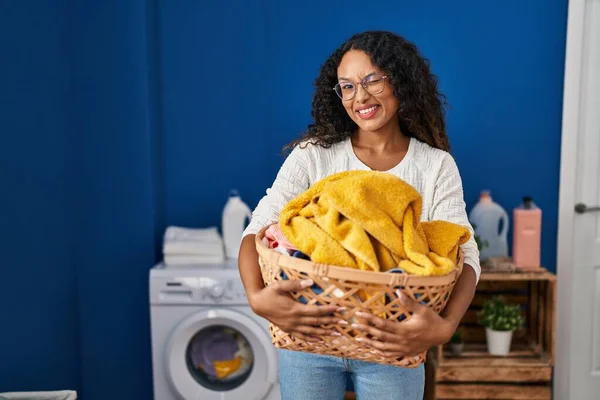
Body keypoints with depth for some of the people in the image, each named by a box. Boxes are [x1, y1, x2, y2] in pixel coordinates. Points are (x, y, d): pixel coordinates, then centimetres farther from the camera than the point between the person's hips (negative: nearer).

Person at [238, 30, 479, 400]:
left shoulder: (436, 165, -3)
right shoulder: (312, 154, -4)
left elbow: (464, 254, -11)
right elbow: (258, 230, -10)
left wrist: (445, 326, -30)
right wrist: (256, 296, -30)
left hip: (391, 344, 0)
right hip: (307, 338, 0)